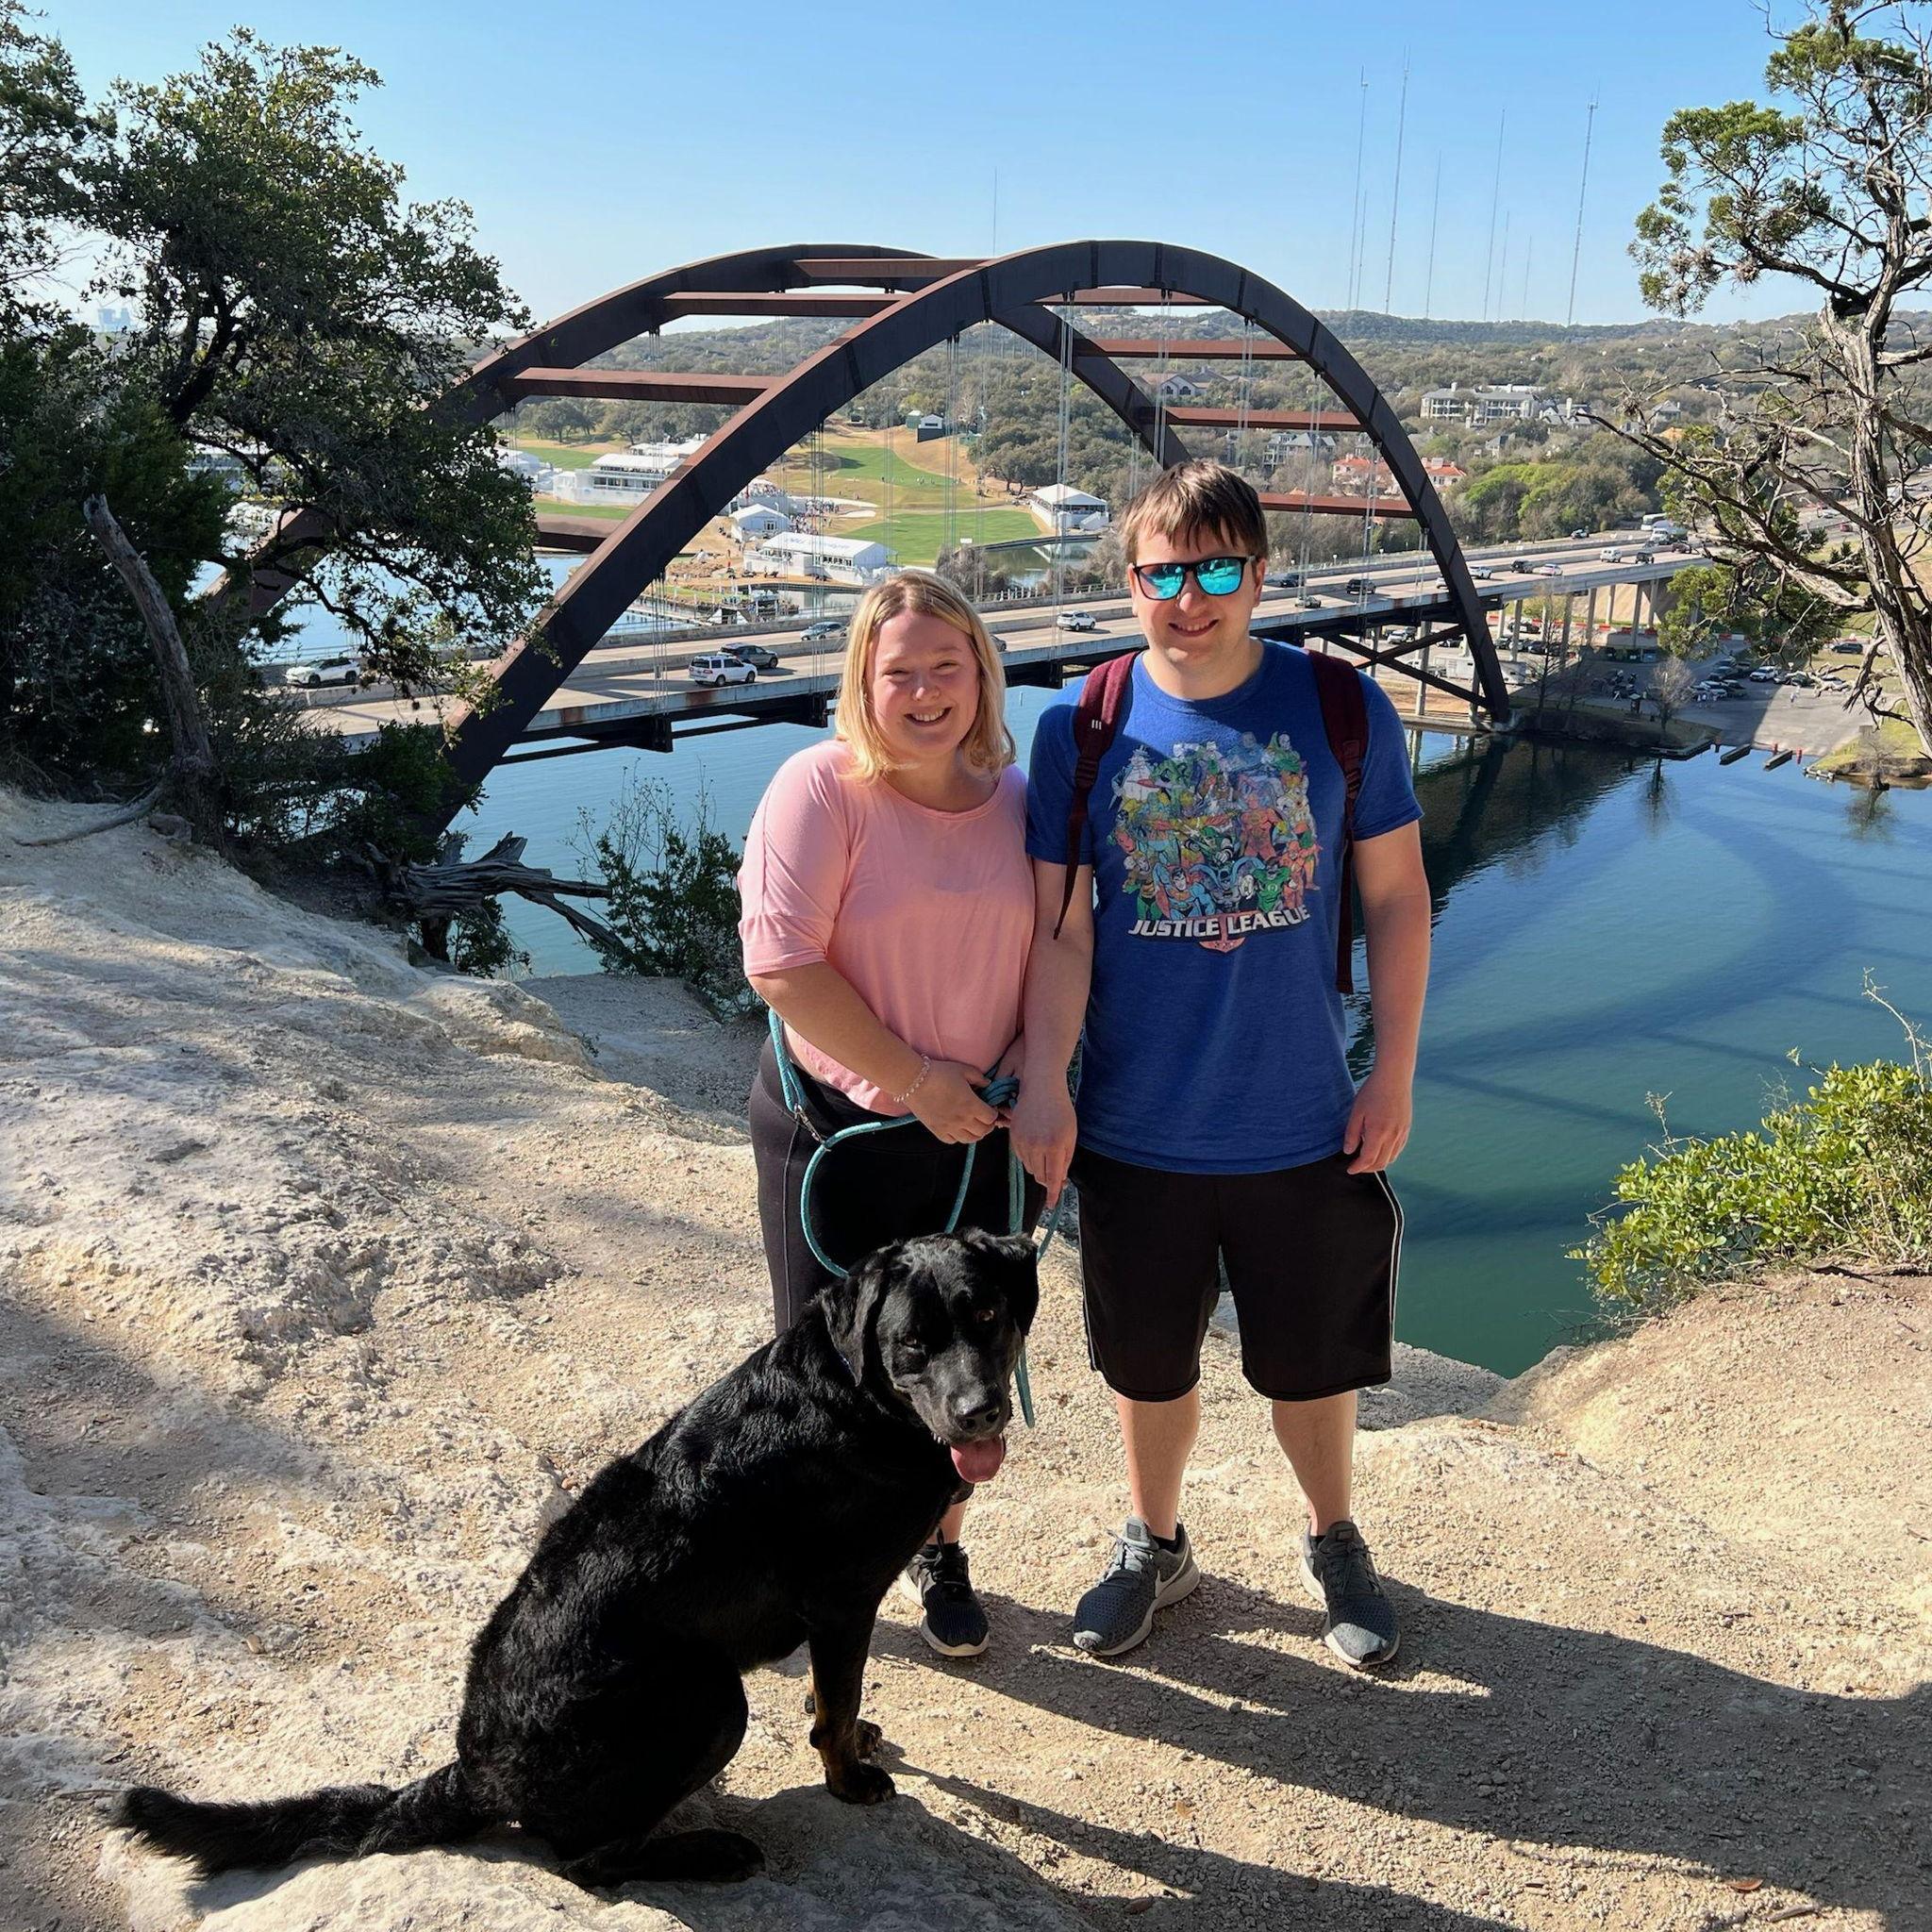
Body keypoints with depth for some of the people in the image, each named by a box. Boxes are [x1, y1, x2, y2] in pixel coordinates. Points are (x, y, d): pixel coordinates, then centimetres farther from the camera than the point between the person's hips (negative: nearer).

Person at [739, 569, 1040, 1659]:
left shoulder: (1015, 798, 1)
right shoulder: (823, 788, -13)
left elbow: (1049, 961, 8)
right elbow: (782, 963, -19)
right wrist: (915, 1079, -17)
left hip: (980, 1132, 4)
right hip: (840, 1128, -3)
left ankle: (940, 1552, 38)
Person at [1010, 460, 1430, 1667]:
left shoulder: (1342, 708, -6)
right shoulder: (1080, 728, -5)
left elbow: (1398, 899, 0)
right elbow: (1059, 929, -4)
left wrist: (1395, 1073, -2)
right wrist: (1044, 1086, -12)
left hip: (1305, 1126, 0)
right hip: (1135, 1128, 1)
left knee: (1312, 1362, 16)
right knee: (1147, 1362, 17)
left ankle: (1335, 1542, 44)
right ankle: (1156, 1546, 43)